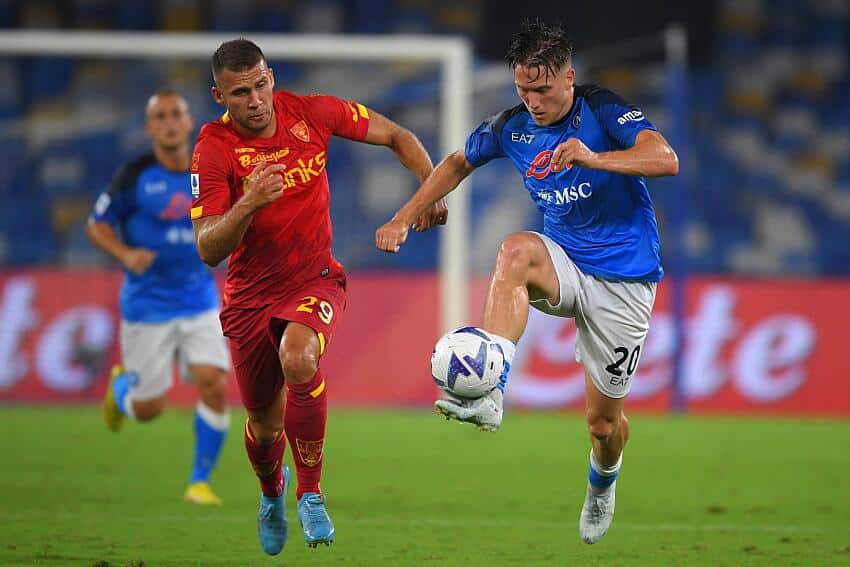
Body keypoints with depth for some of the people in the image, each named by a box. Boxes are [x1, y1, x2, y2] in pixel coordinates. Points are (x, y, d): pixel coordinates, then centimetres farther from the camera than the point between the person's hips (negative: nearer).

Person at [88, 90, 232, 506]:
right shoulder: (135, 176, -9)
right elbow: (96, 225, -4)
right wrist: (126, 254, -21)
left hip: (199, 300, 2)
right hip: (147, 305, -2)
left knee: (214, 385, -15)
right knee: (148, 409, 3)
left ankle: (200, 481, 2)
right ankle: (119, 386, 42)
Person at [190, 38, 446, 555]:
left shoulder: (311, 113, -9)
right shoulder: (214, 149, -16)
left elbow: (397, 137, 6)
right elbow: (208, 250, -21)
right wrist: (247, 205, -37)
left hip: (316, 280, 0)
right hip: (250, 295, 1)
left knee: (297, 357, -33)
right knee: (265, 424, 12)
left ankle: (311, 493, -18)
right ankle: (272, 492, 50)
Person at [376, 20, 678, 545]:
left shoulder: (603, 110, -16)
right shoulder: (513, 126, -2)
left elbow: (666, 159, -32)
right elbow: (459, 163, 17)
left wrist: (595, 158, -47)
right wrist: (403, 219, 8)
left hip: (623, 280, -3)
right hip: (565, 265, 3)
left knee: (604, 420, 4)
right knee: (516, 250, -35)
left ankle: (602, 484, 42)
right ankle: (490, 392, -47)